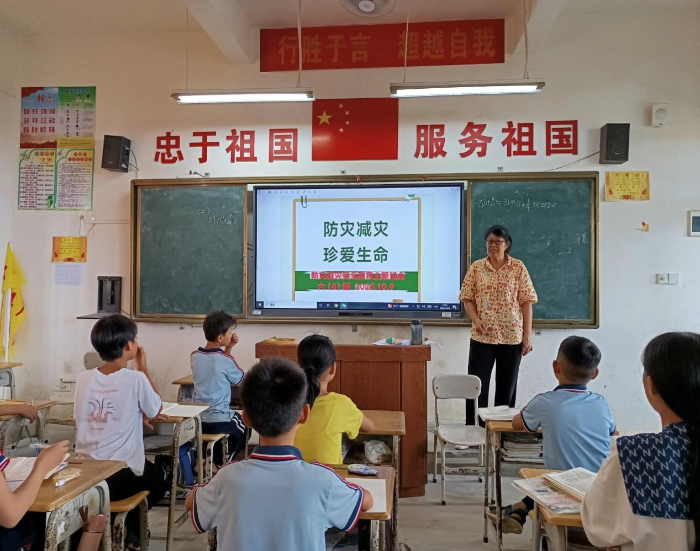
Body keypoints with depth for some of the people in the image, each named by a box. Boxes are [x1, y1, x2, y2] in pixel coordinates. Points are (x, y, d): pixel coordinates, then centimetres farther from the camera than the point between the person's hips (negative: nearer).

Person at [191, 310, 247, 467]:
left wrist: (228, 348, 7)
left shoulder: (194, 356, 0)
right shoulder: (226, 360, -17)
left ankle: (212, 459, 24)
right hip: (219, 422, -6)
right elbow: (242, 380, 0)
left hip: (197, 420, 6)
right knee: (244, 427, 25)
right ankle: (221, 461, 18)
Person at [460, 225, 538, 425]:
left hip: (512, 336, 0)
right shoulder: (476, 267, 4)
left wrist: (528, 334, -5)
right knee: (476, 385, 2)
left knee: (507, 386, 8)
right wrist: (476, 320, -12)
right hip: (482, 336, 1)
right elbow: (467, 298, 5)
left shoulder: (518, 268, 1)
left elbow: (527, 302, -1)